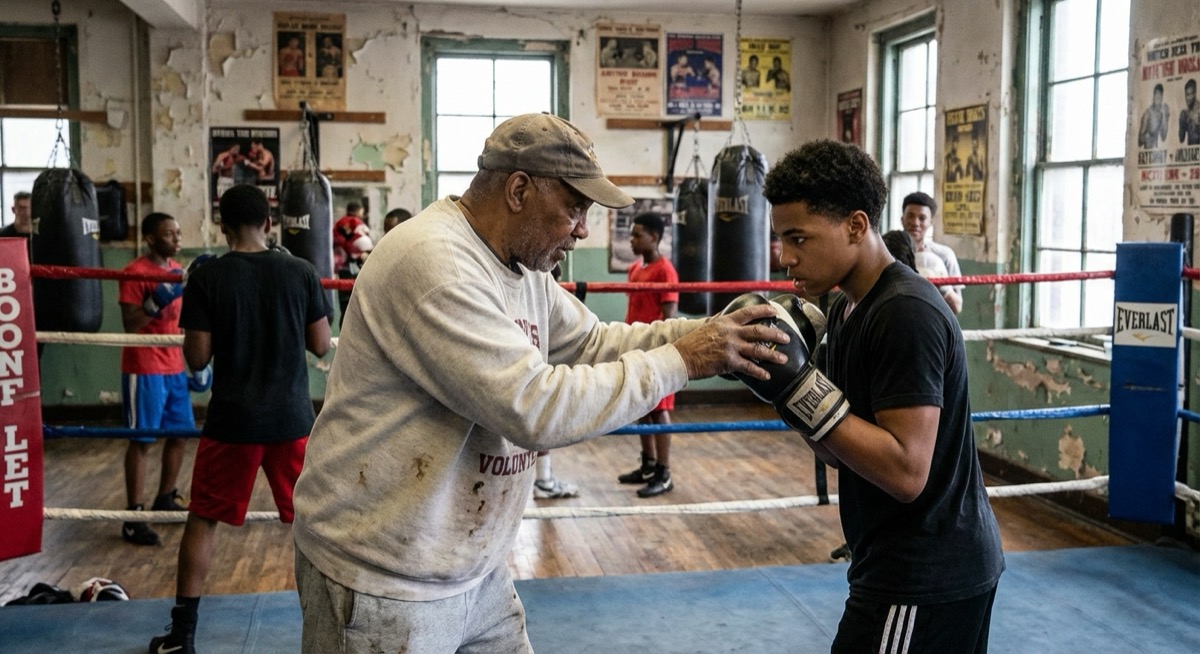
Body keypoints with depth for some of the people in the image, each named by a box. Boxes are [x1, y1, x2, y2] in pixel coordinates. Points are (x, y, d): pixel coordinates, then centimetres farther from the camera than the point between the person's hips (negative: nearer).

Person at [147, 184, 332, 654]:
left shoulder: (206, 276, -8)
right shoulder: (301, 272, -3)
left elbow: (197, 358, -6)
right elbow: (321, 346, 2)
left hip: (232, 418, -1)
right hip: (292, 416, 1)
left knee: (202, 519, 13)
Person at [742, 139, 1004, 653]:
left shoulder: (906, 315, -22)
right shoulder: (850, 307, 7)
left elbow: (905, 471, -27)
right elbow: (845, 451, 10)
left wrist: (799, 385, -26)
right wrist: (782, 382, -5)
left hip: (924, 579, -10)